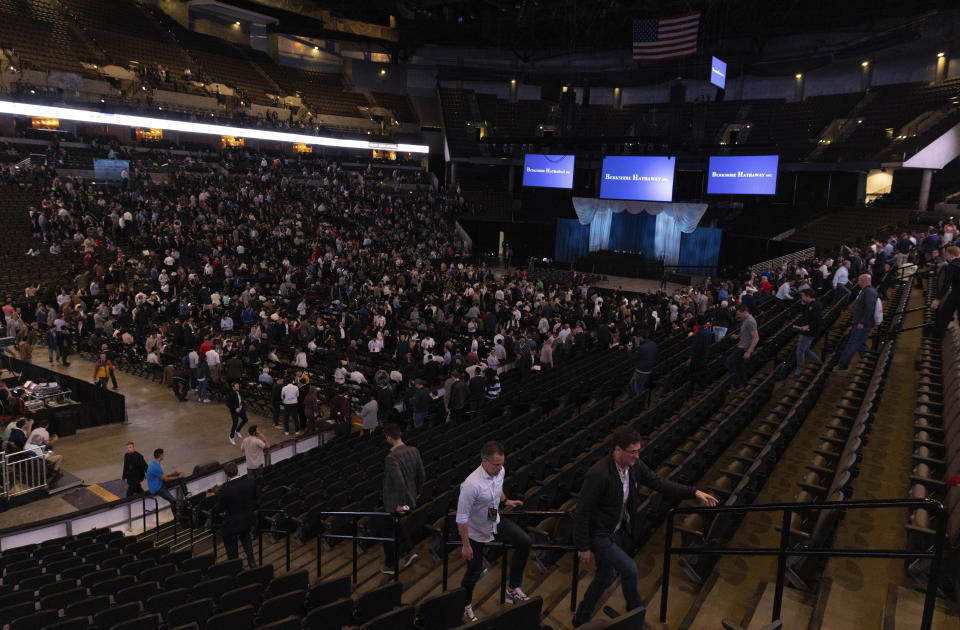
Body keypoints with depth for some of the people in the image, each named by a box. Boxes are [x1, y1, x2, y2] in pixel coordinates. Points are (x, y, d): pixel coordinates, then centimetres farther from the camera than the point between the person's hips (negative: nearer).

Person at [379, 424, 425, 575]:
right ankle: (407, 552, 24)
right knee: (397, 524, 31)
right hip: (410, 499, 7)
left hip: (394, 503, -7)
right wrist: (417, 492, 18)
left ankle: (390, 566, 29)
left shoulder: (391, 458, -27)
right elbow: (422, 475, 4)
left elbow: (399, 483, -32)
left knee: (389, 532, 14)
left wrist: (399, 504, -19)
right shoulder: (414, 451, -5)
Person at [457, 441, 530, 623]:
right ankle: (465, 606, 36)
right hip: (476, 532, -6)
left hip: (495, 522, 6)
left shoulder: (500, 471, -14)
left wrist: (506, 501, 2)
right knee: (474, 572, 7)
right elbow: (461, 518, -27)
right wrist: (466, 545, -21)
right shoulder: (471, 485, -36)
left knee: (524, 541, -9)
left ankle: (513, 589, 5)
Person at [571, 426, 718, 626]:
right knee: (629, 569, -12)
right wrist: (583, 547, -18)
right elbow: (582, 512, -25)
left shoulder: (635, 466, -8)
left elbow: (659, 483, 1)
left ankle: (581, 619, 39)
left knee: (606, 577, 19)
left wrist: (695, 493, -7)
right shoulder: (598, 474, -31)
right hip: (598, 535, -8)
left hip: (617, 532, 8)